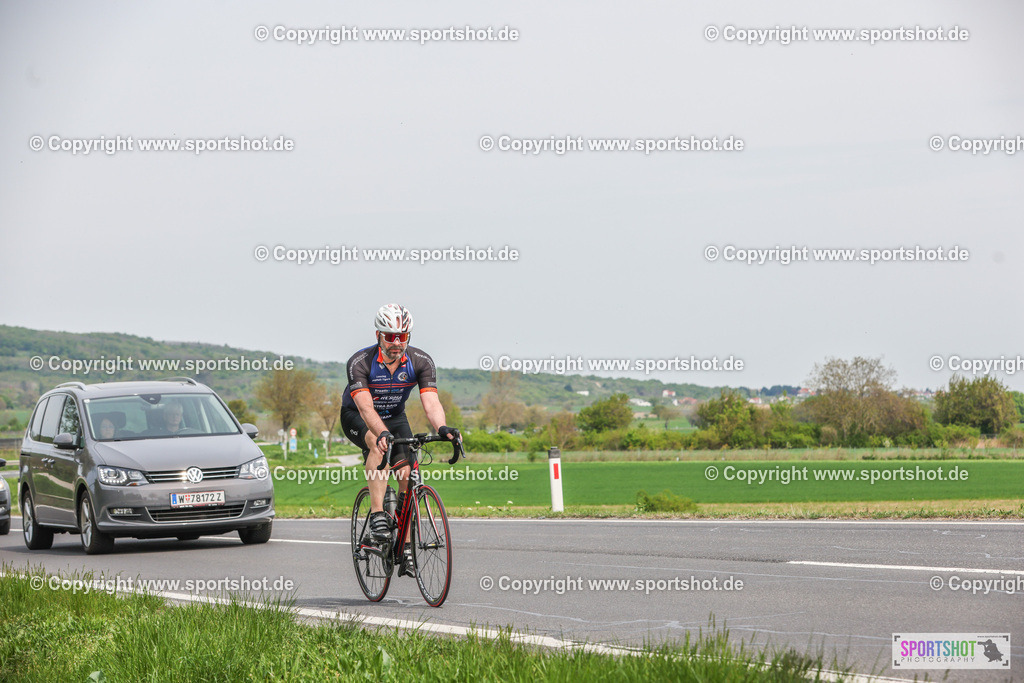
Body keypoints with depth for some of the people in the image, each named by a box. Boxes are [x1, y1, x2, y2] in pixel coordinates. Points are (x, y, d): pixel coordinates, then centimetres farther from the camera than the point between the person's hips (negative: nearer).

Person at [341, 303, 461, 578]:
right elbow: (365, 406, -41)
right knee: (379, 445, -36)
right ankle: (377, 515, -34)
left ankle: (406, 550, -5)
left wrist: (441, 427, -52)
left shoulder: (421, 361, -21)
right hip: (356, 417, -3)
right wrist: (382, 433, -60)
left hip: (395, 417, 3)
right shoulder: (360, 362, -30)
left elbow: (430, 401, -31)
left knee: (408, 475, -13)